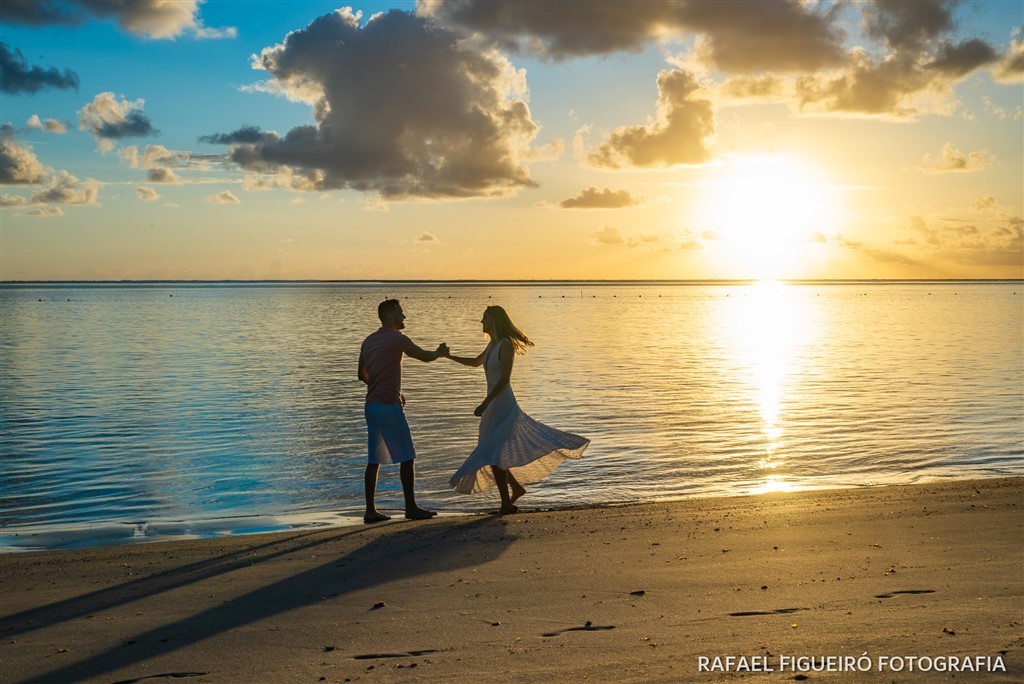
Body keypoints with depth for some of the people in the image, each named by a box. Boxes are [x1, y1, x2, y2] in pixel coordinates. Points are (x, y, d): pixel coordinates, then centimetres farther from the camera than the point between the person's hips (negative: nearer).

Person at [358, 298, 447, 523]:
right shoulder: (397, 339, -10)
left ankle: (370, 510, 8)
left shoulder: (368, 341, 14)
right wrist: (440, 352, 20)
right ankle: (411, 508, 3)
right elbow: (425, 357, -3)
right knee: (407, 457, 0)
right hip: (389, 405, -8)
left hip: (372, 405, 8)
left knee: (374, 459, 8)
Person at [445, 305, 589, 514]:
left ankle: (506, 503, -5)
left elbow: (504, 379, -21)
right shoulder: (492, 345, 13)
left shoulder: (505, 345, -14)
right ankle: (516, 487, 27)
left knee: (492, 454, -11)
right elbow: (476, 362, 33)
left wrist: (484, 404, -22)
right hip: (494, 405, 9)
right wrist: (449, 356, 27)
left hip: (503, 405, -9)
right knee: (490, 454, 12)